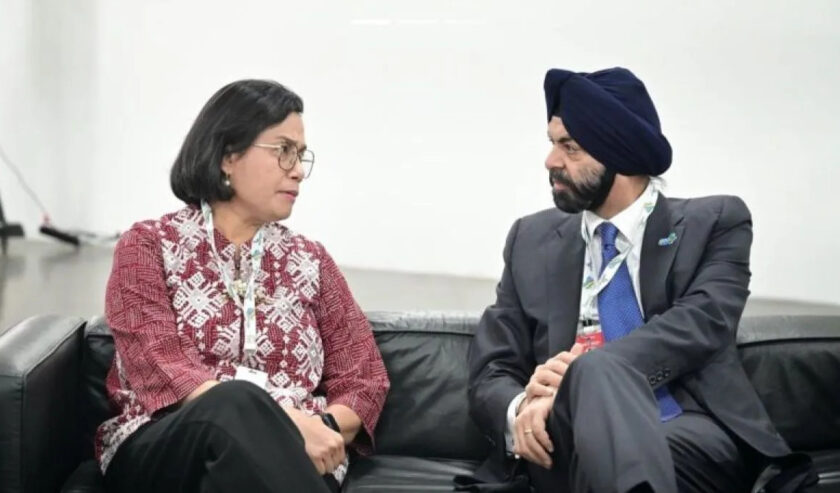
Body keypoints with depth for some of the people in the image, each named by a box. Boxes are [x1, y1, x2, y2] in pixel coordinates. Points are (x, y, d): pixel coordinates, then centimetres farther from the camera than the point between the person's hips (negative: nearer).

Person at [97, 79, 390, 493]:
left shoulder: (310, 261, 17)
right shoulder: (149, 246, 7)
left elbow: (364, 380, 12)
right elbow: (162, 371, -8)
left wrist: (323, 428, -13)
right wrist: (285, 424, -21)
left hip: (291, 459, 1)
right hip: (160, 455, -1)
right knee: (234, 405, -36)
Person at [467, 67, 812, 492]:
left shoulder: (715, 222, 9)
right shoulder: (532, 240, 16)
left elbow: (700, 324, -10)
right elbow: (489, 373, 10)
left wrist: (579, 373, -25)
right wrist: (521, 410, -15)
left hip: (691, 437, -2)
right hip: (575, 440, 2)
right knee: (593, 375, -36)